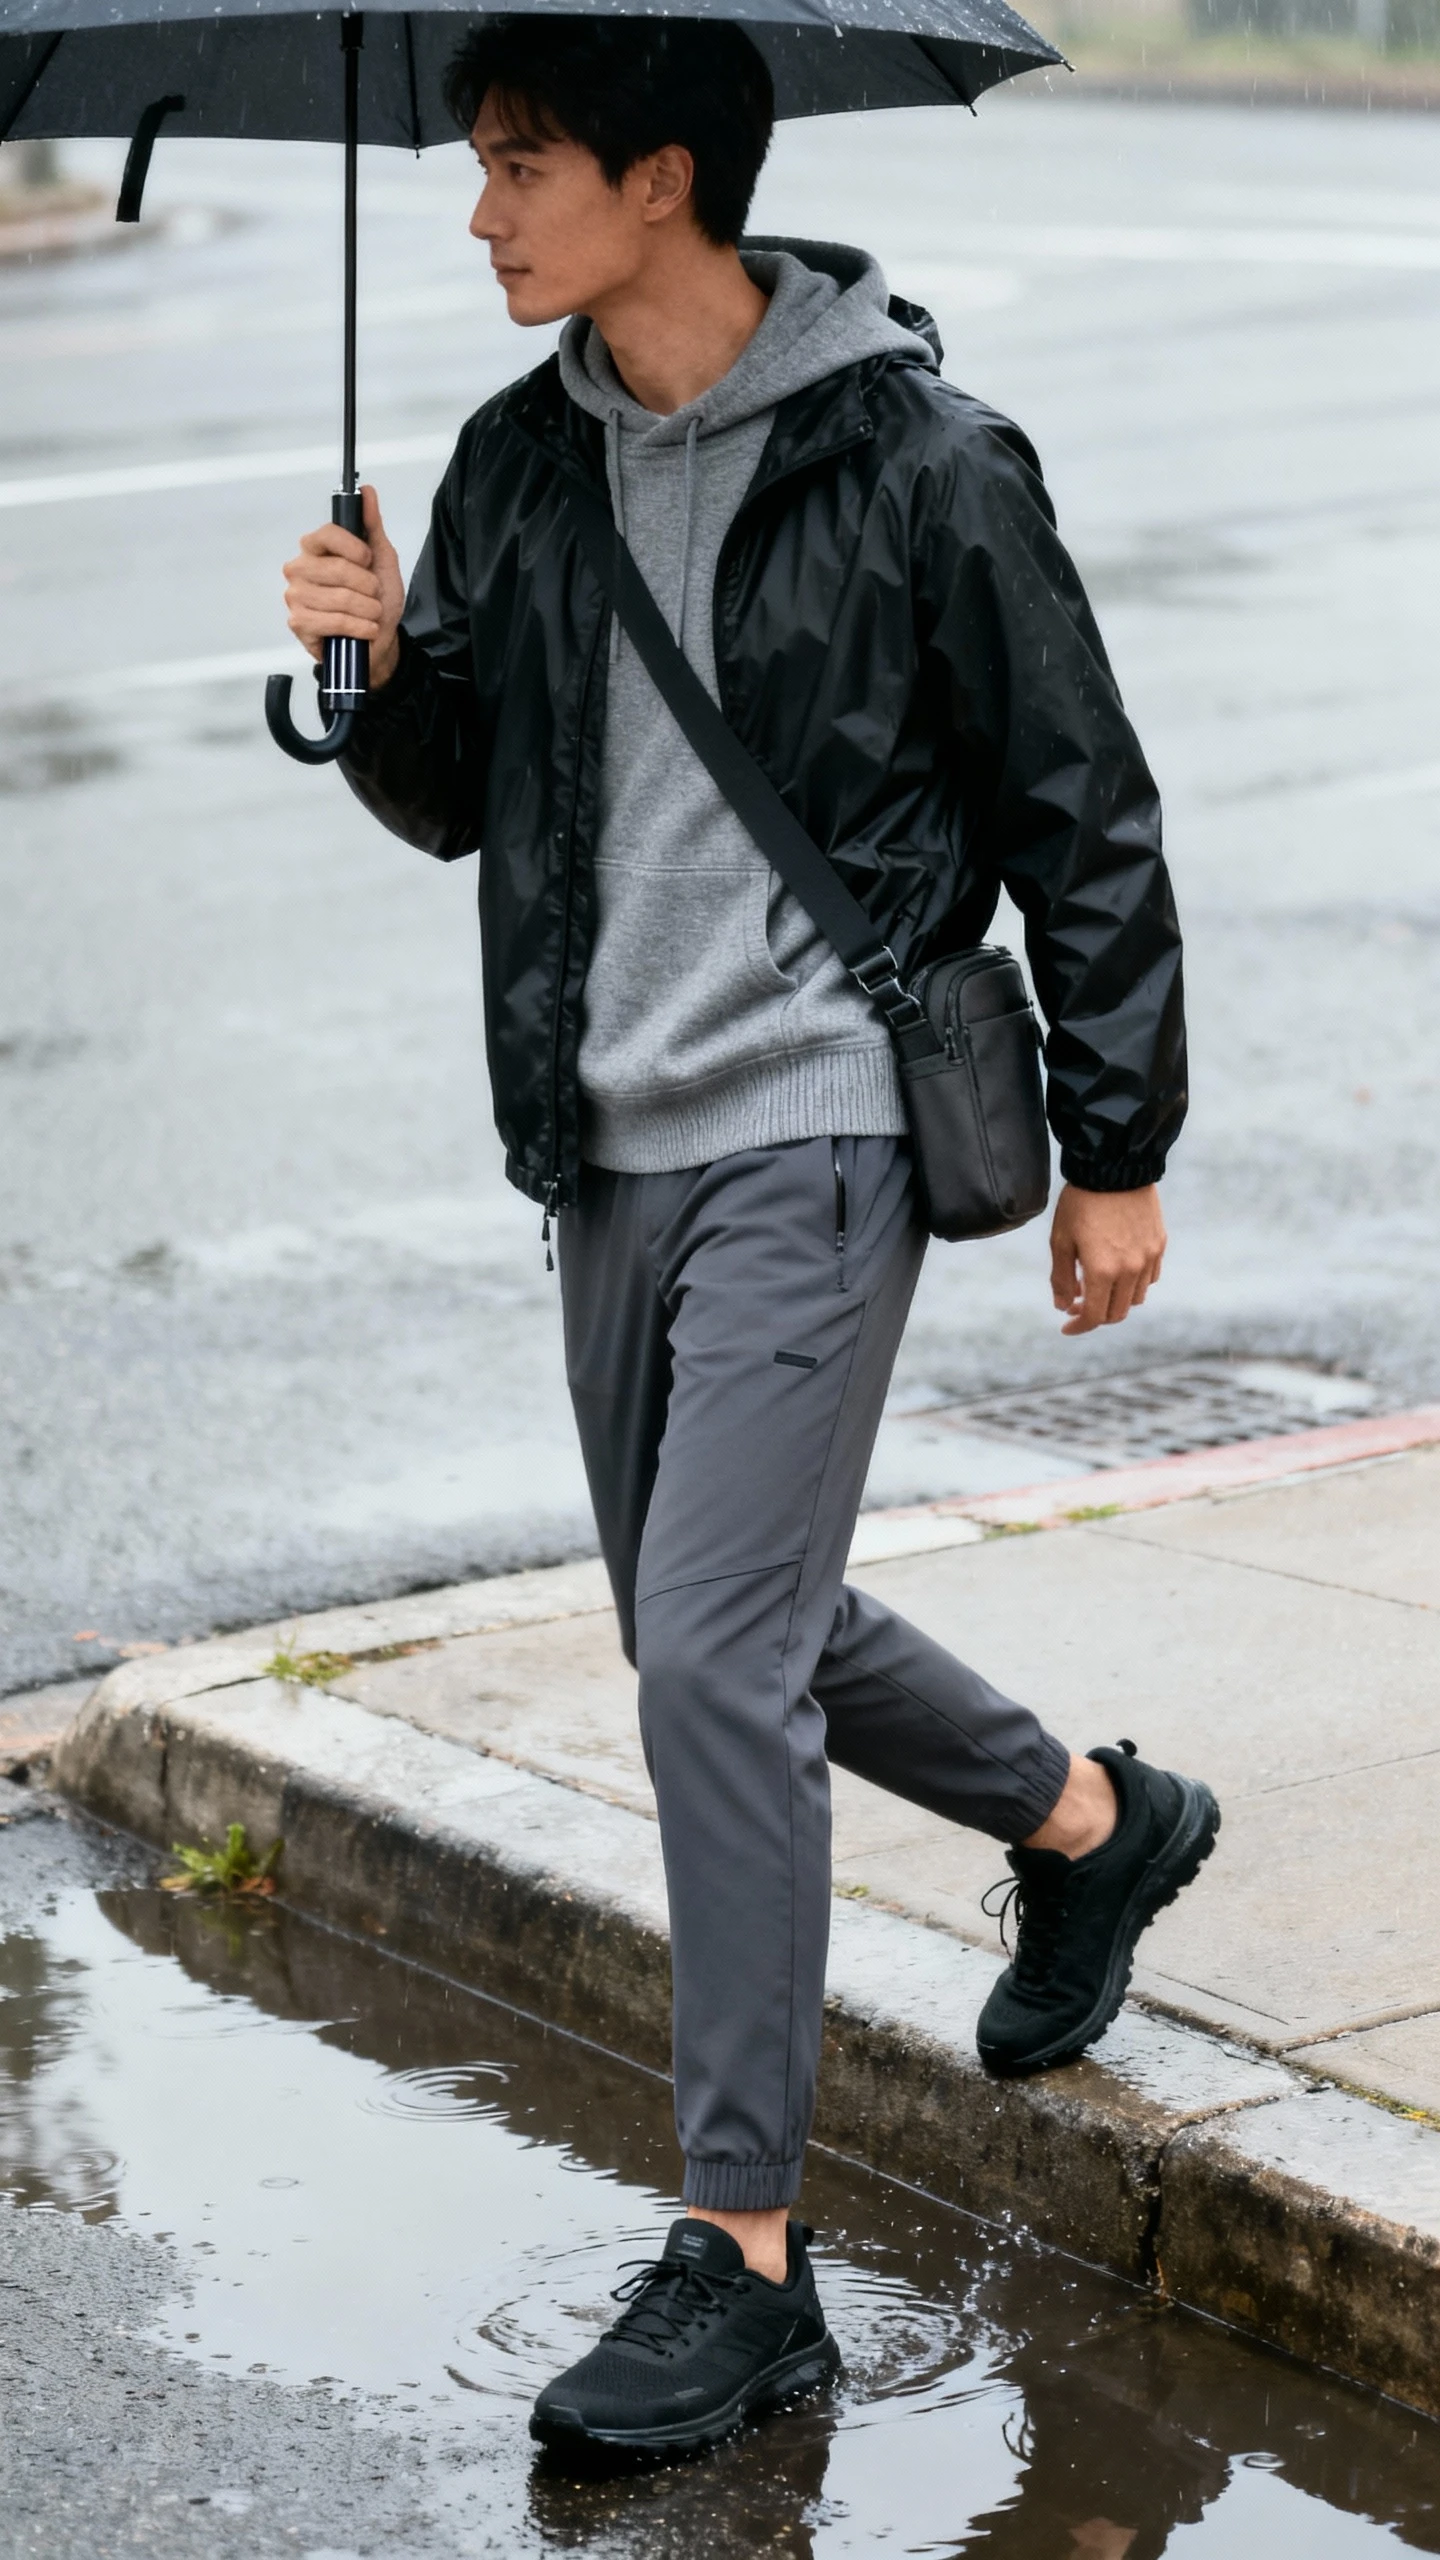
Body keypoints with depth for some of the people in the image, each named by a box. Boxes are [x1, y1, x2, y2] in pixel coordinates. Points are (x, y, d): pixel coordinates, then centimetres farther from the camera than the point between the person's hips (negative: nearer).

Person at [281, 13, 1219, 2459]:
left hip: (815, 1130, -7)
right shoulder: (518, 462, 6)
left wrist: (1117, 1151, -2)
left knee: (714, 1645, -13)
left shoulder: (918, 465, -11)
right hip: (611, 1143, 7)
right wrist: (386, 662, -7)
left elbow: (1083, 816, -4)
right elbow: (454, 801, 15)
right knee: (721, 1629, 17)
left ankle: (745, 2257, -5)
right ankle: (1092, 1819, 43)